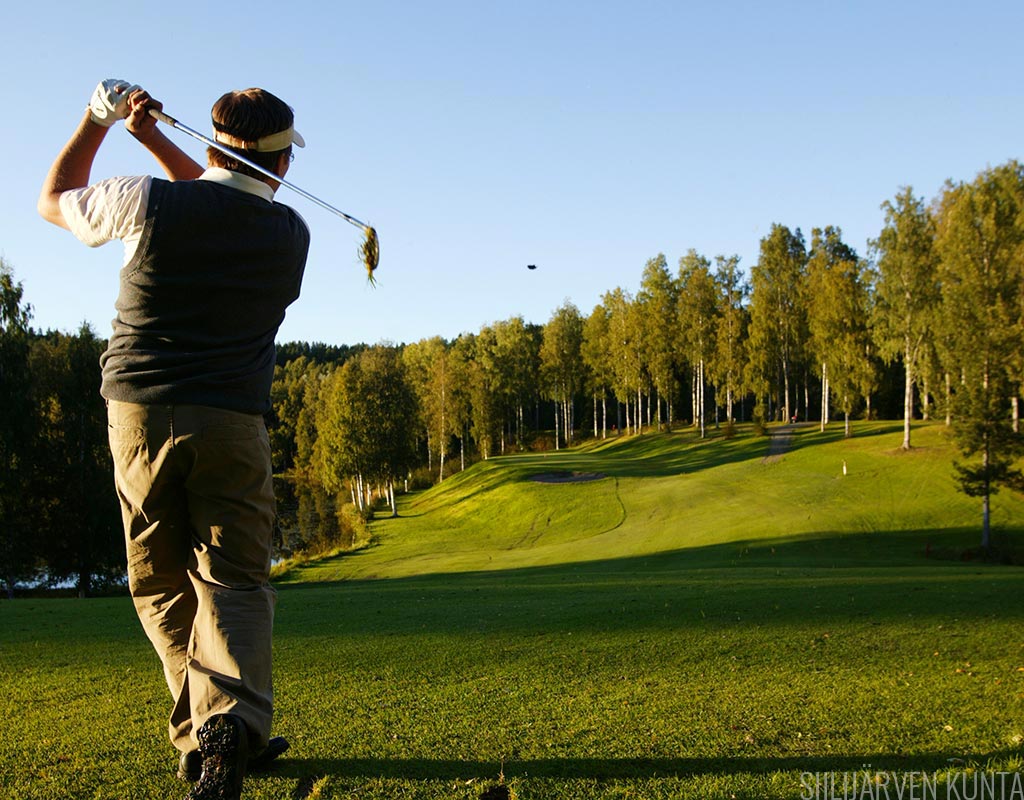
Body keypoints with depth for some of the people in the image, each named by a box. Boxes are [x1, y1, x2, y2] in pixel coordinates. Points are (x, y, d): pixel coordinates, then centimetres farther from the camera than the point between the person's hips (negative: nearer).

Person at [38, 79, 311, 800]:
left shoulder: (150, 203, -3)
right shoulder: (291, 233, 4)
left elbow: (53, 201, 17)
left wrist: (97, 121, 25)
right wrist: (152, 137, 26)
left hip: (138, 415, 0)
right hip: (230, 424, 0)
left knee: (163, 585, 11)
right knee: (232, 583, -1)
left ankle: (202, 738, 12)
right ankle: (231, 724, -23)